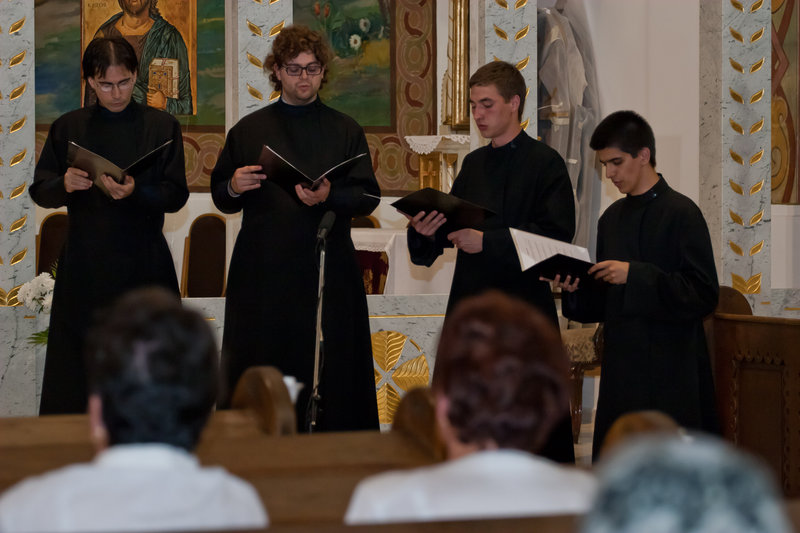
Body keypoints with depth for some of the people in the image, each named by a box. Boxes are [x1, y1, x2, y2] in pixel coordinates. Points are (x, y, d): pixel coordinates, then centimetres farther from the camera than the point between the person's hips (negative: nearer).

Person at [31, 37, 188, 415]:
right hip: (83, 266, 1)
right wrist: (64, 185, -16)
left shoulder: (162, 127, 5)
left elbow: (176, 196, 0)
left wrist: (136, 192, -19)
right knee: (75, 362, -1)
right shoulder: (68, 128, 8)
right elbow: (39, 191, 7)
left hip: (143, 263, -1)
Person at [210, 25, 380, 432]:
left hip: (326, 271, 0)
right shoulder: (248, 131, 12)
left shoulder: (346, 132, 11)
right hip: (263, 272, 0)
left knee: (327, 374, -4)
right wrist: (233, 188, -10)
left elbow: (368, 196, 2)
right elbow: (221, 198, 13)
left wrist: (330, 197, -17)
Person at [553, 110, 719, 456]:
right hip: (621, 372, 7)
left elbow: (703, 296, -13)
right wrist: (576, 290, -1)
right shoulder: (612, 217, 14)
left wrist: (635, 275, -19)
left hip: (669, 376, -7)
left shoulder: (680, 213, -6)